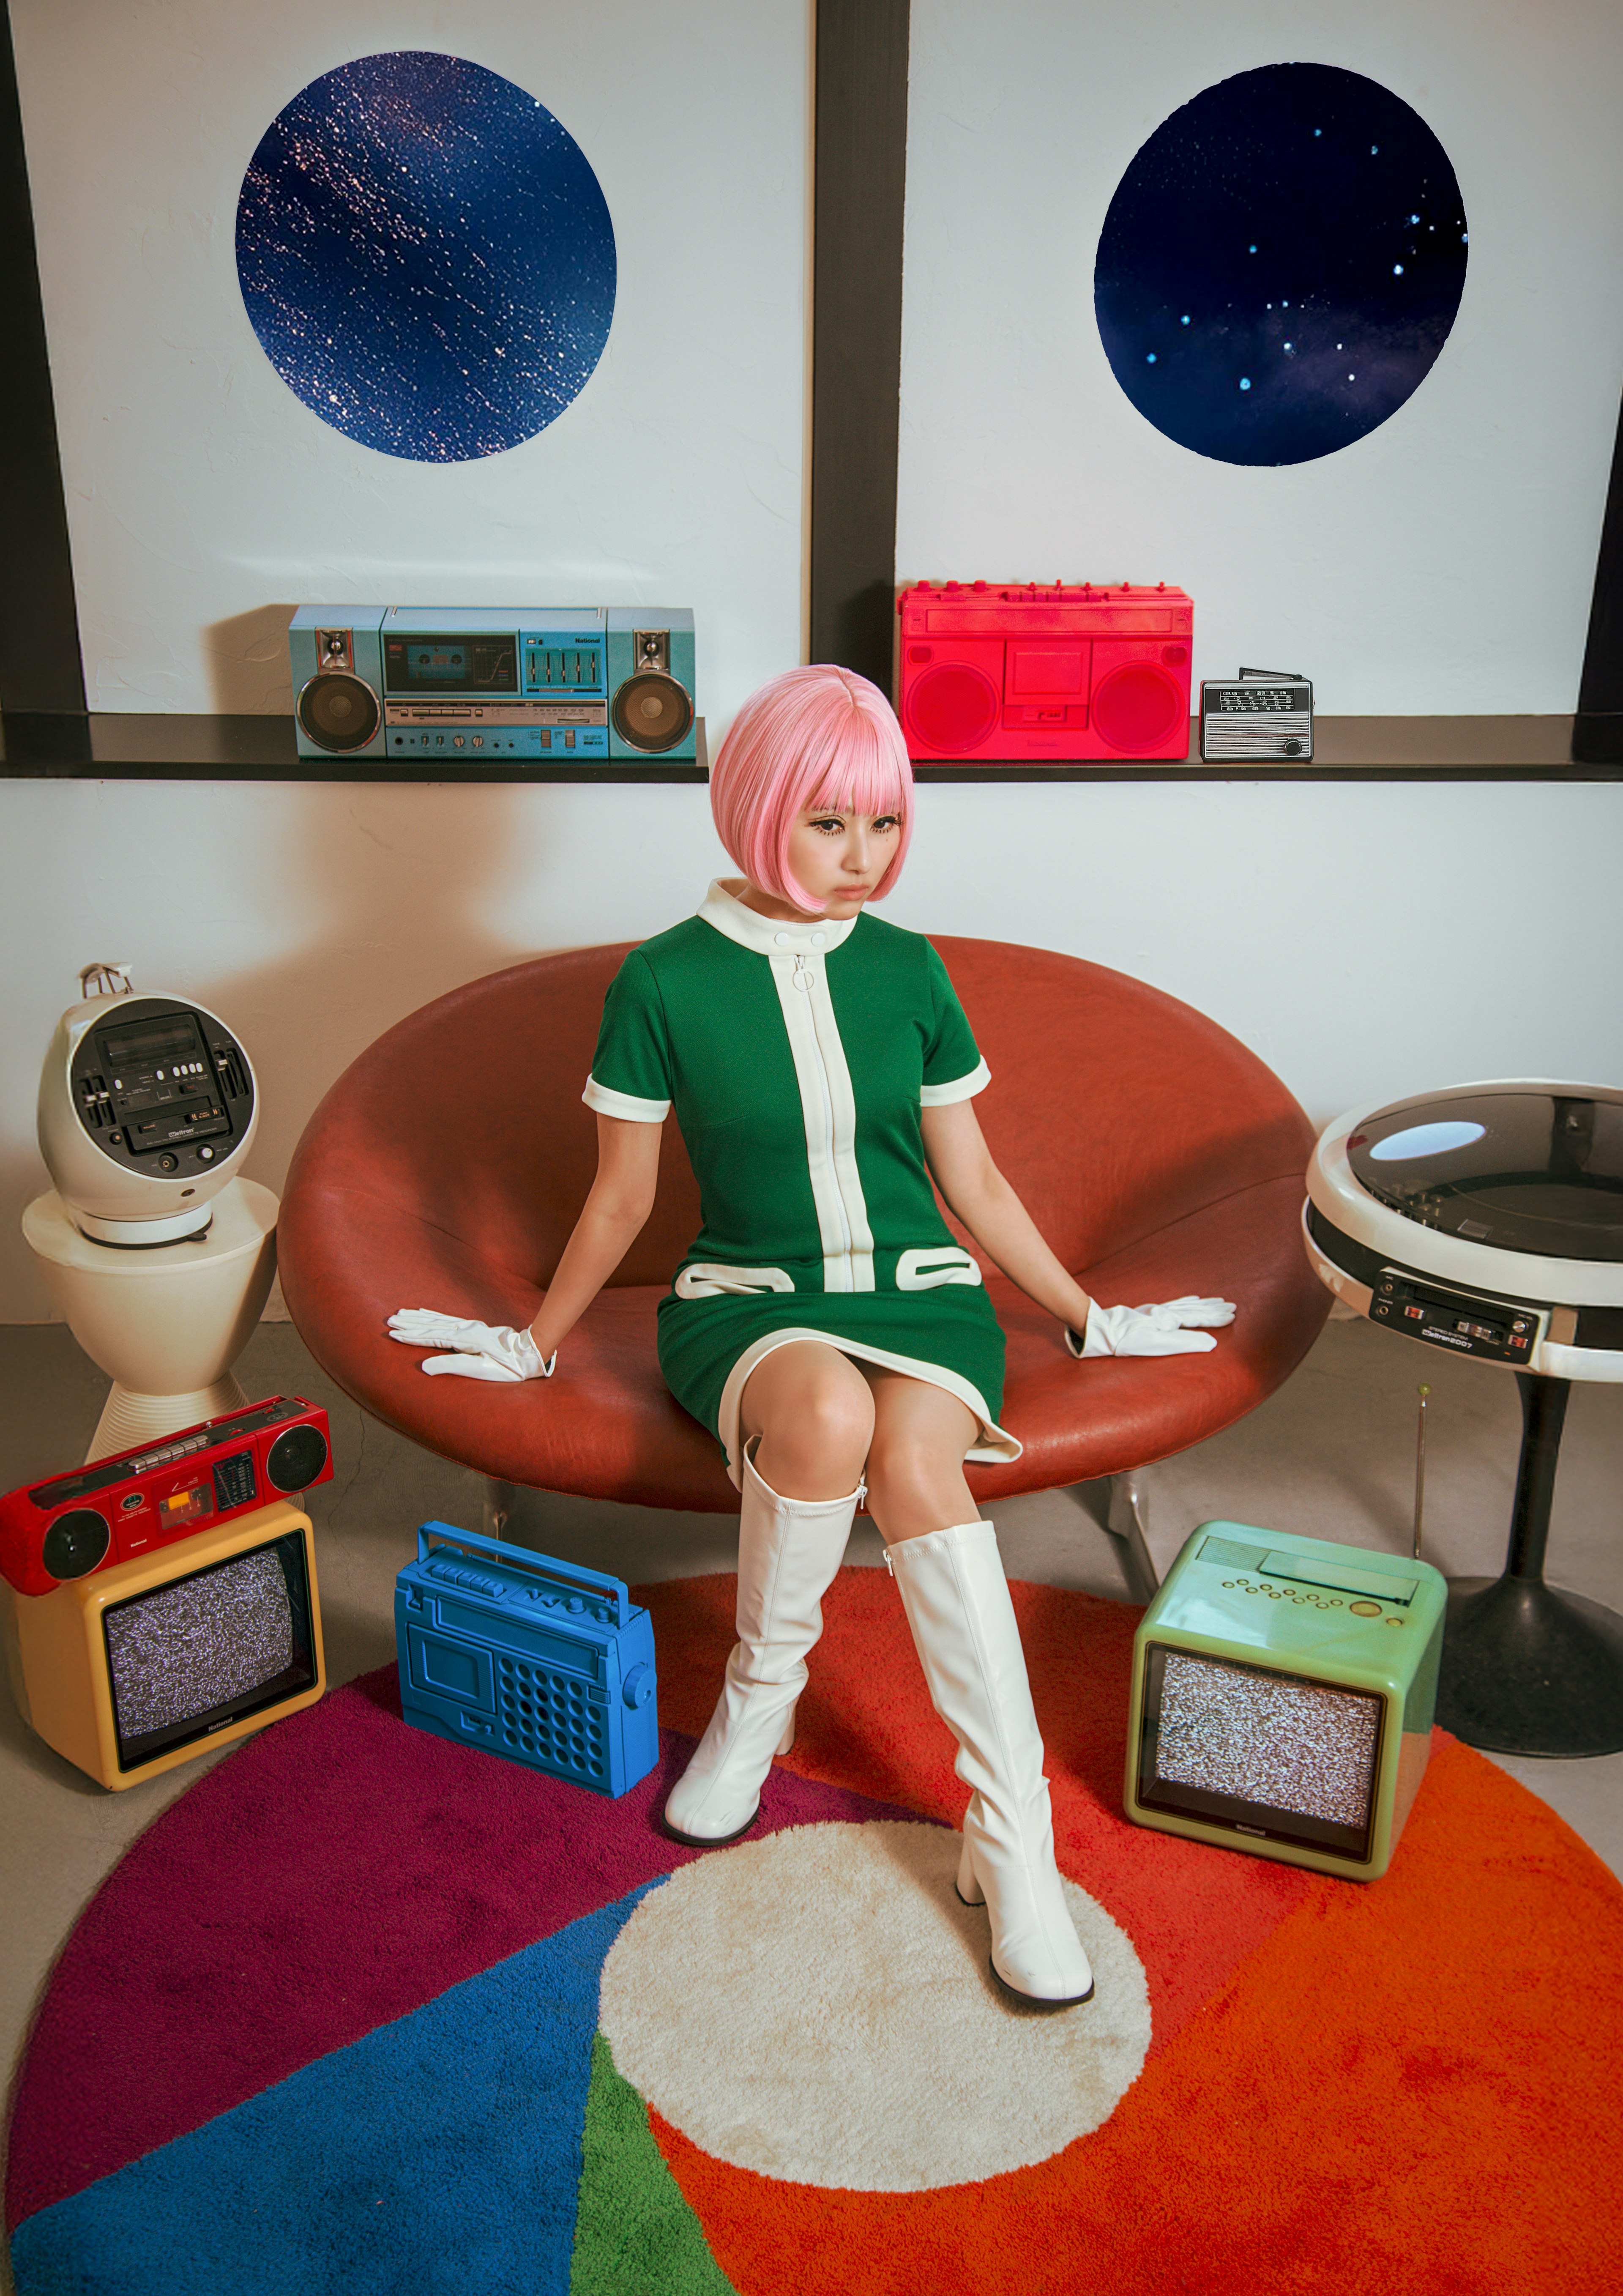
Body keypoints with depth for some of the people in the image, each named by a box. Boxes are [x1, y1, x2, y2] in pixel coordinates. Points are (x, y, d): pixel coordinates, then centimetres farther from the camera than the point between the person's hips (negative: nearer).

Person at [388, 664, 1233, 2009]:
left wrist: (1094, 1321, 16)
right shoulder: (665, 983, -3)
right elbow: (621, 1198, 8)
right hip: (749, 1303, -1)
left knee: (914, 1461, -32)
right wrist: (536, 1345, 14)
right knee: (829, 1414, -37)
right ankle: (761, 1696, -8)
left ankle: (1014, 1843, -24)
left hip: (918, 1291, 2)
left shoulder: (908, 972, 5)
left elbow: (974, 1182, 13)